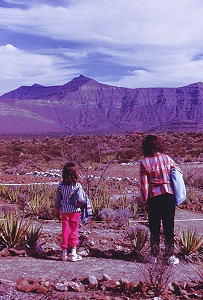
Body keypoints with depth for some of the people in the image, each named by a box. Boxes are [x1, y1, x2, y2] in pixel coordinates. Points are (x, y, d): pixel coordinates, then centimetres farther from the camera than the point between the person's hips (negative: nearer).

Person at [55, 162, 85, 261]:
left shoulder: (60, 185, -3)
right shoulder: (77, 186, -13)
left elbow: (57, 200, 4)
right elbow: (81, 200, -18)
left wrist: (57, 211, 15)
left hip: (64, 211, 3)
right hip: (74, 211, -3)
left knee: (65, 231, 11)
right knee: (74, 231, 8)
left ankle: (64, 253, 17)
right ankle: (73, 253, 12)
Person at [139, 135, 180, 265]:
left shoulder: (144, 162, -6)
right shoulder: (167, 158, 2)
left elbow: (144, 185, -6)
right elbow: (179, 172, 8)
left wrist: (144, 203, 0)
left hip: (153, 198, -1)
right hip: (169, 195, 2)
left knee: (154, 229, 10)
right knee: (169, 227, 8)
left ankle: (154, 256, 16)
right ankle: (170, 256, 11)